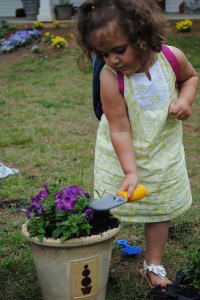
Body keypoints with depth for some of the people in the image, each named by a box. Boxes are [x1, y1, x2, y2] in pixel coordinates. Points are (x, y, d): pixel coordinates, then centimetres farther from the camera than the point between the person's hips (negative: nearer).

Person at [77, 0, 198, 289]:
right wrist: (130, 172, -29)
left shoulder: (172, 57, -21)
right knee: (108, 210, 6)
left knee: (160, 208, 14)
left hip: (163, 151, 3)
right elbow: (120, 130, -26)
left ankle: (153, 265, 30)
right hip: (121, 154, -3)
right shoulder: (110, 78, -30)